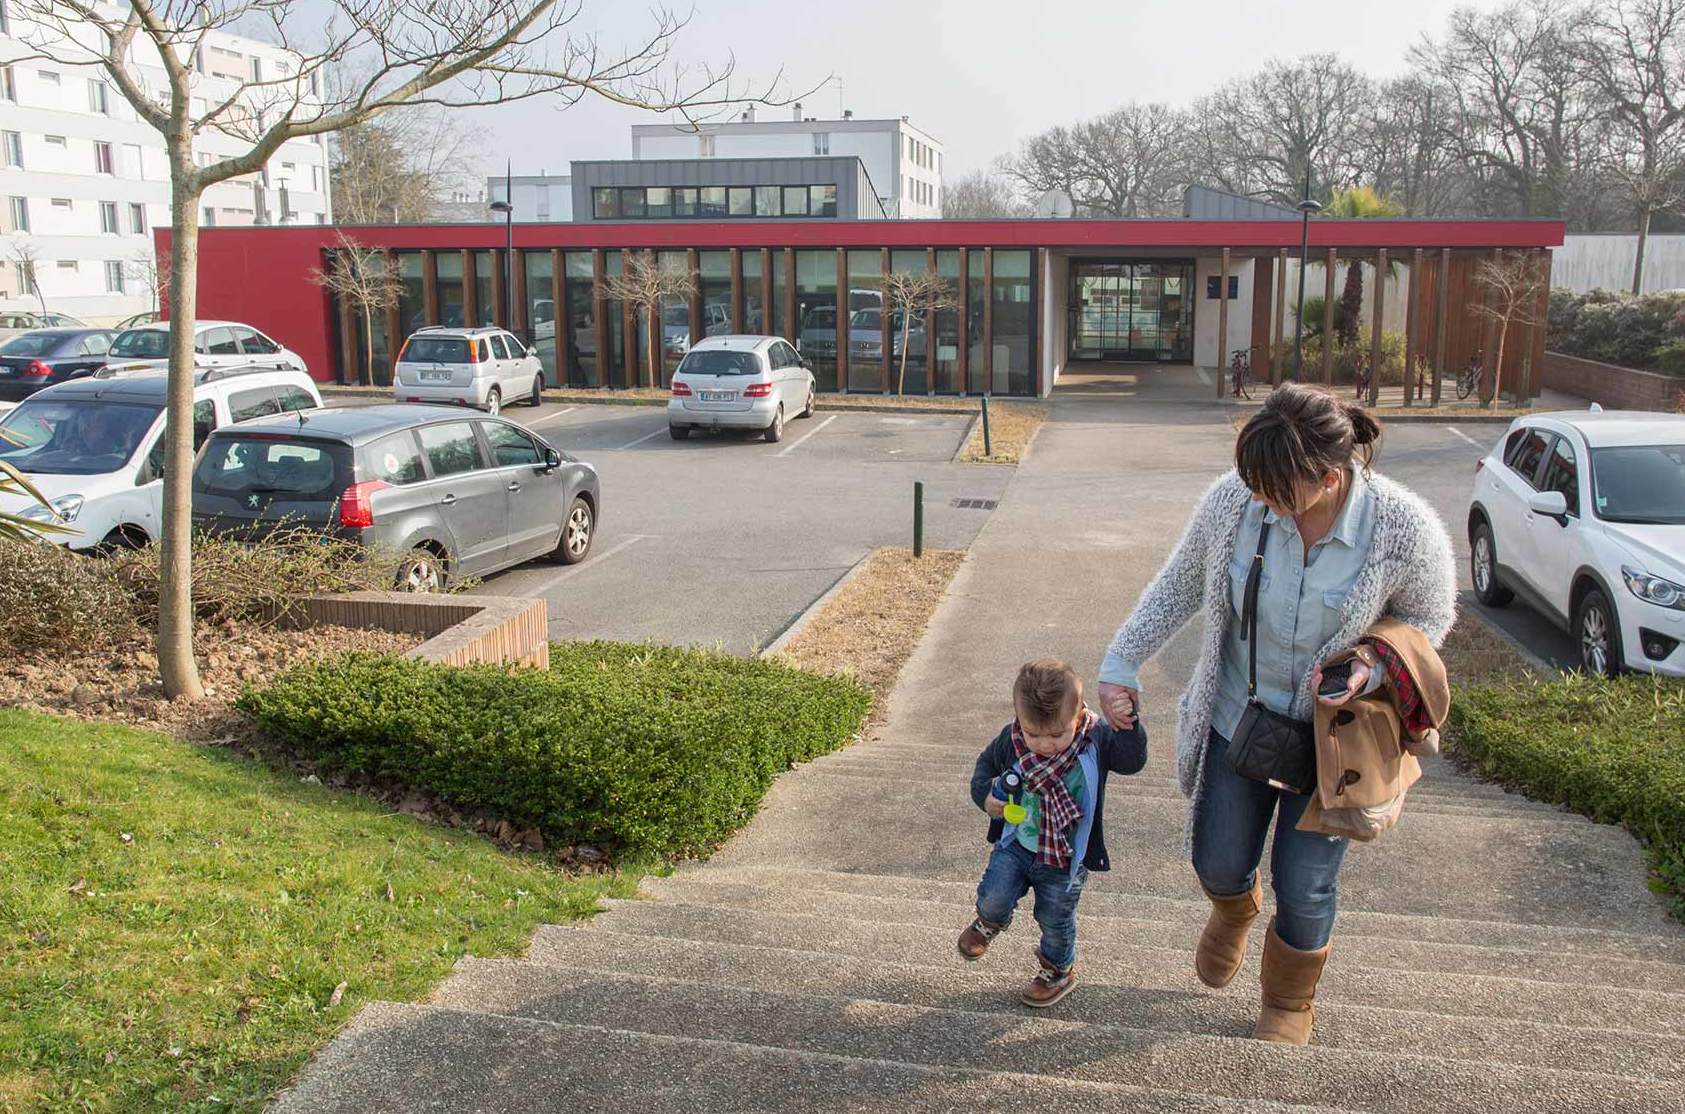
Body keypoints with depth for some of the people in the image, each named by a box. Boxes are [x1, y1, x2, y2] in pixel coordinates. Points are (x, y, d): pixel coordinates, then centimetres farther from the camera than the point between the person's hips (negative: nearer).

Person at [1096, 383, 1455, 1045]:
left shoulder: (1406, 531, -25)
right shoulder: (1236, 498, -20)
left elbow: (1429, 619, -6)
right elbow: (1178, 587, -3)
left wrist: (1372, 669, -25)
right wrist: (1122, 664, -6)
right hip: (1238, 718, 2)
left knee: (1305, 889, 10)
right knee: (1218, 865, 16)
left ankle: (1290, 1004, 43)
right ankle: (1235, 910, 57)